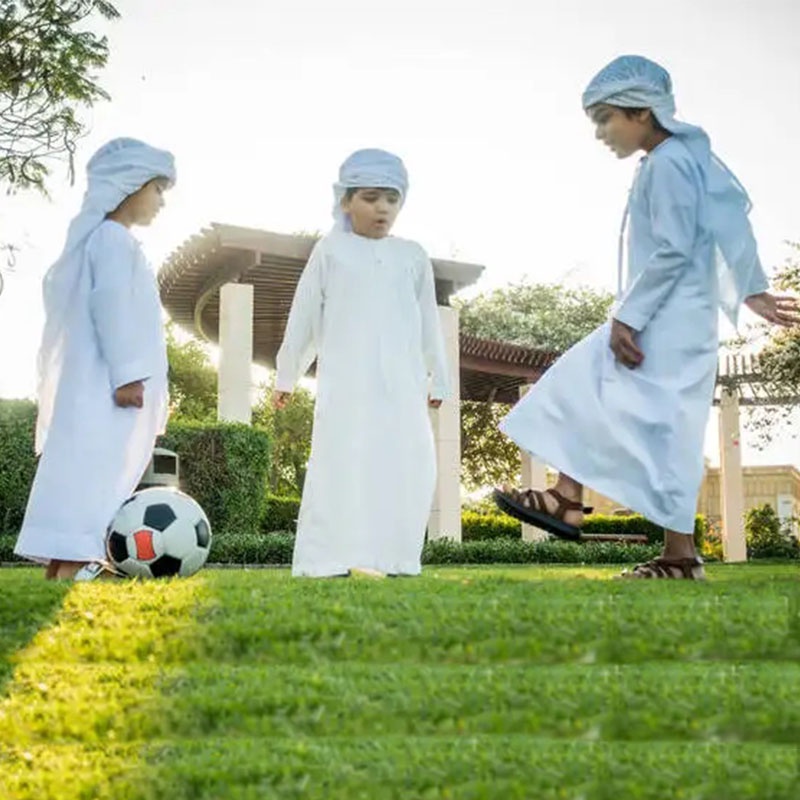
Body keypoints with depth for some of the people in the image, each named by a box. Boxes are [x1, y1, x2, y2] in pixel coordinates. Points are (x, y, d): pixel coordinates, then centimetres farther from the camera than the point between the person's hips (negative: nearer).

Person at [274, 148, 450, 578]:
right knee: (343, 461, -9)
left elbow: (428, 321, 18)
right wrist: (286, 375, 12)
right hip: (346, 379, -3)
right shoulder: (330, 250, 6)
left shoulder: (412, 256, 13)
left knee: (409, 463, -4)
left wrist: (438, 379, 19)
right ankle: (330, 557, -6)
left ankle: (392, 557, 2)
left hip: (402, 381, 3)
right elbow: (304, 315, 9)